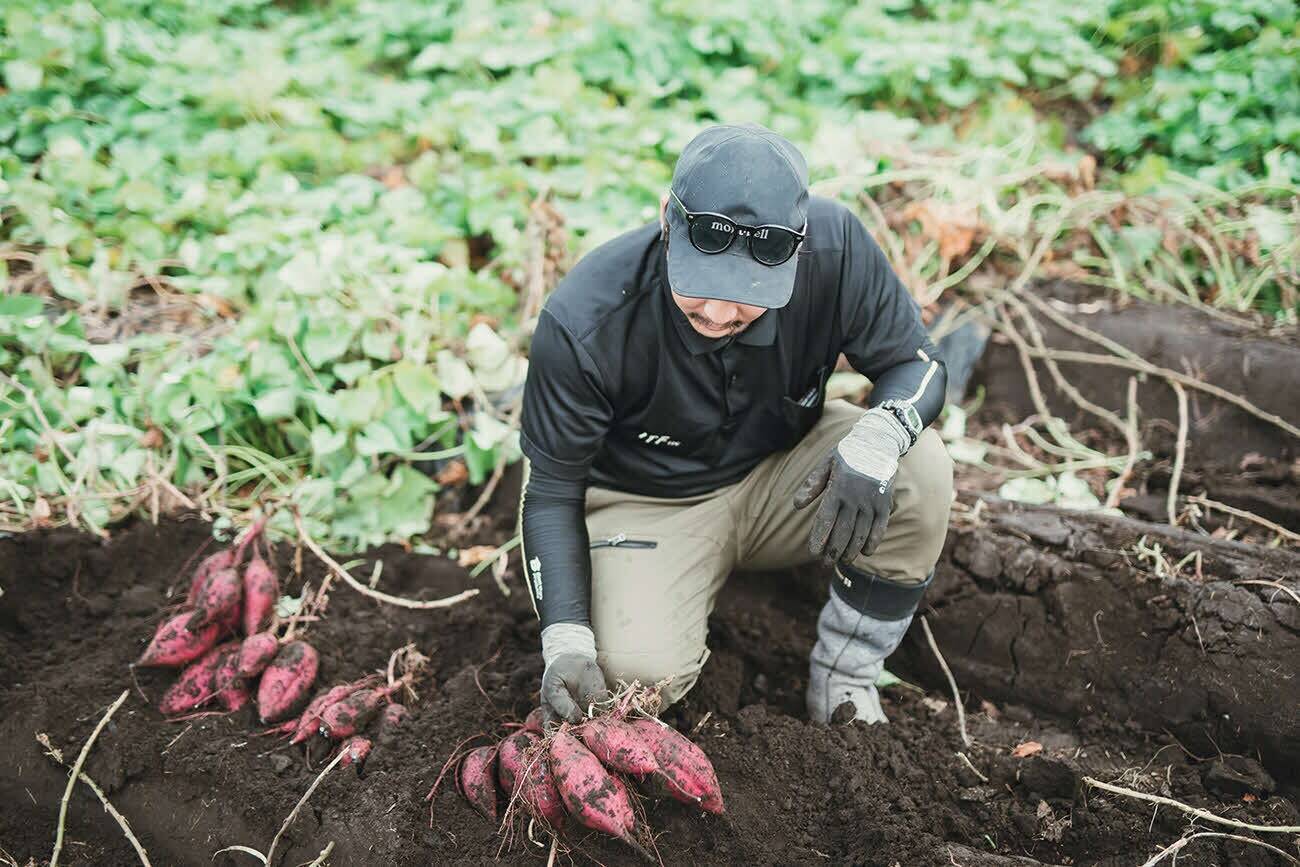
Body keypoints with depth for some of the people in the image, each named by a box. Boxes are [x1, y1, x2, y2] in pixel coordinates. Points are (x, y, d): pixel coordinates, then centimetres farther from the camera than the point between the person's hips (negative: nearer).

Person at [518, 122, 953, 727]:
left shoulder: (834, 246, -26)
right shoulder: (581, 324, -30)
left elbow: (915, 362, -11)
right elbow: (551, 493, -18)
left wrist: (877, 438, -35)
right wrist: (566, 641, -29)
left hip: (782, 477, 3)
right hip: (649, 504, -2)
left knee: (921, 470, -25)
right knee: (640, 671, -28)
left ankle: (842, 687, -4)